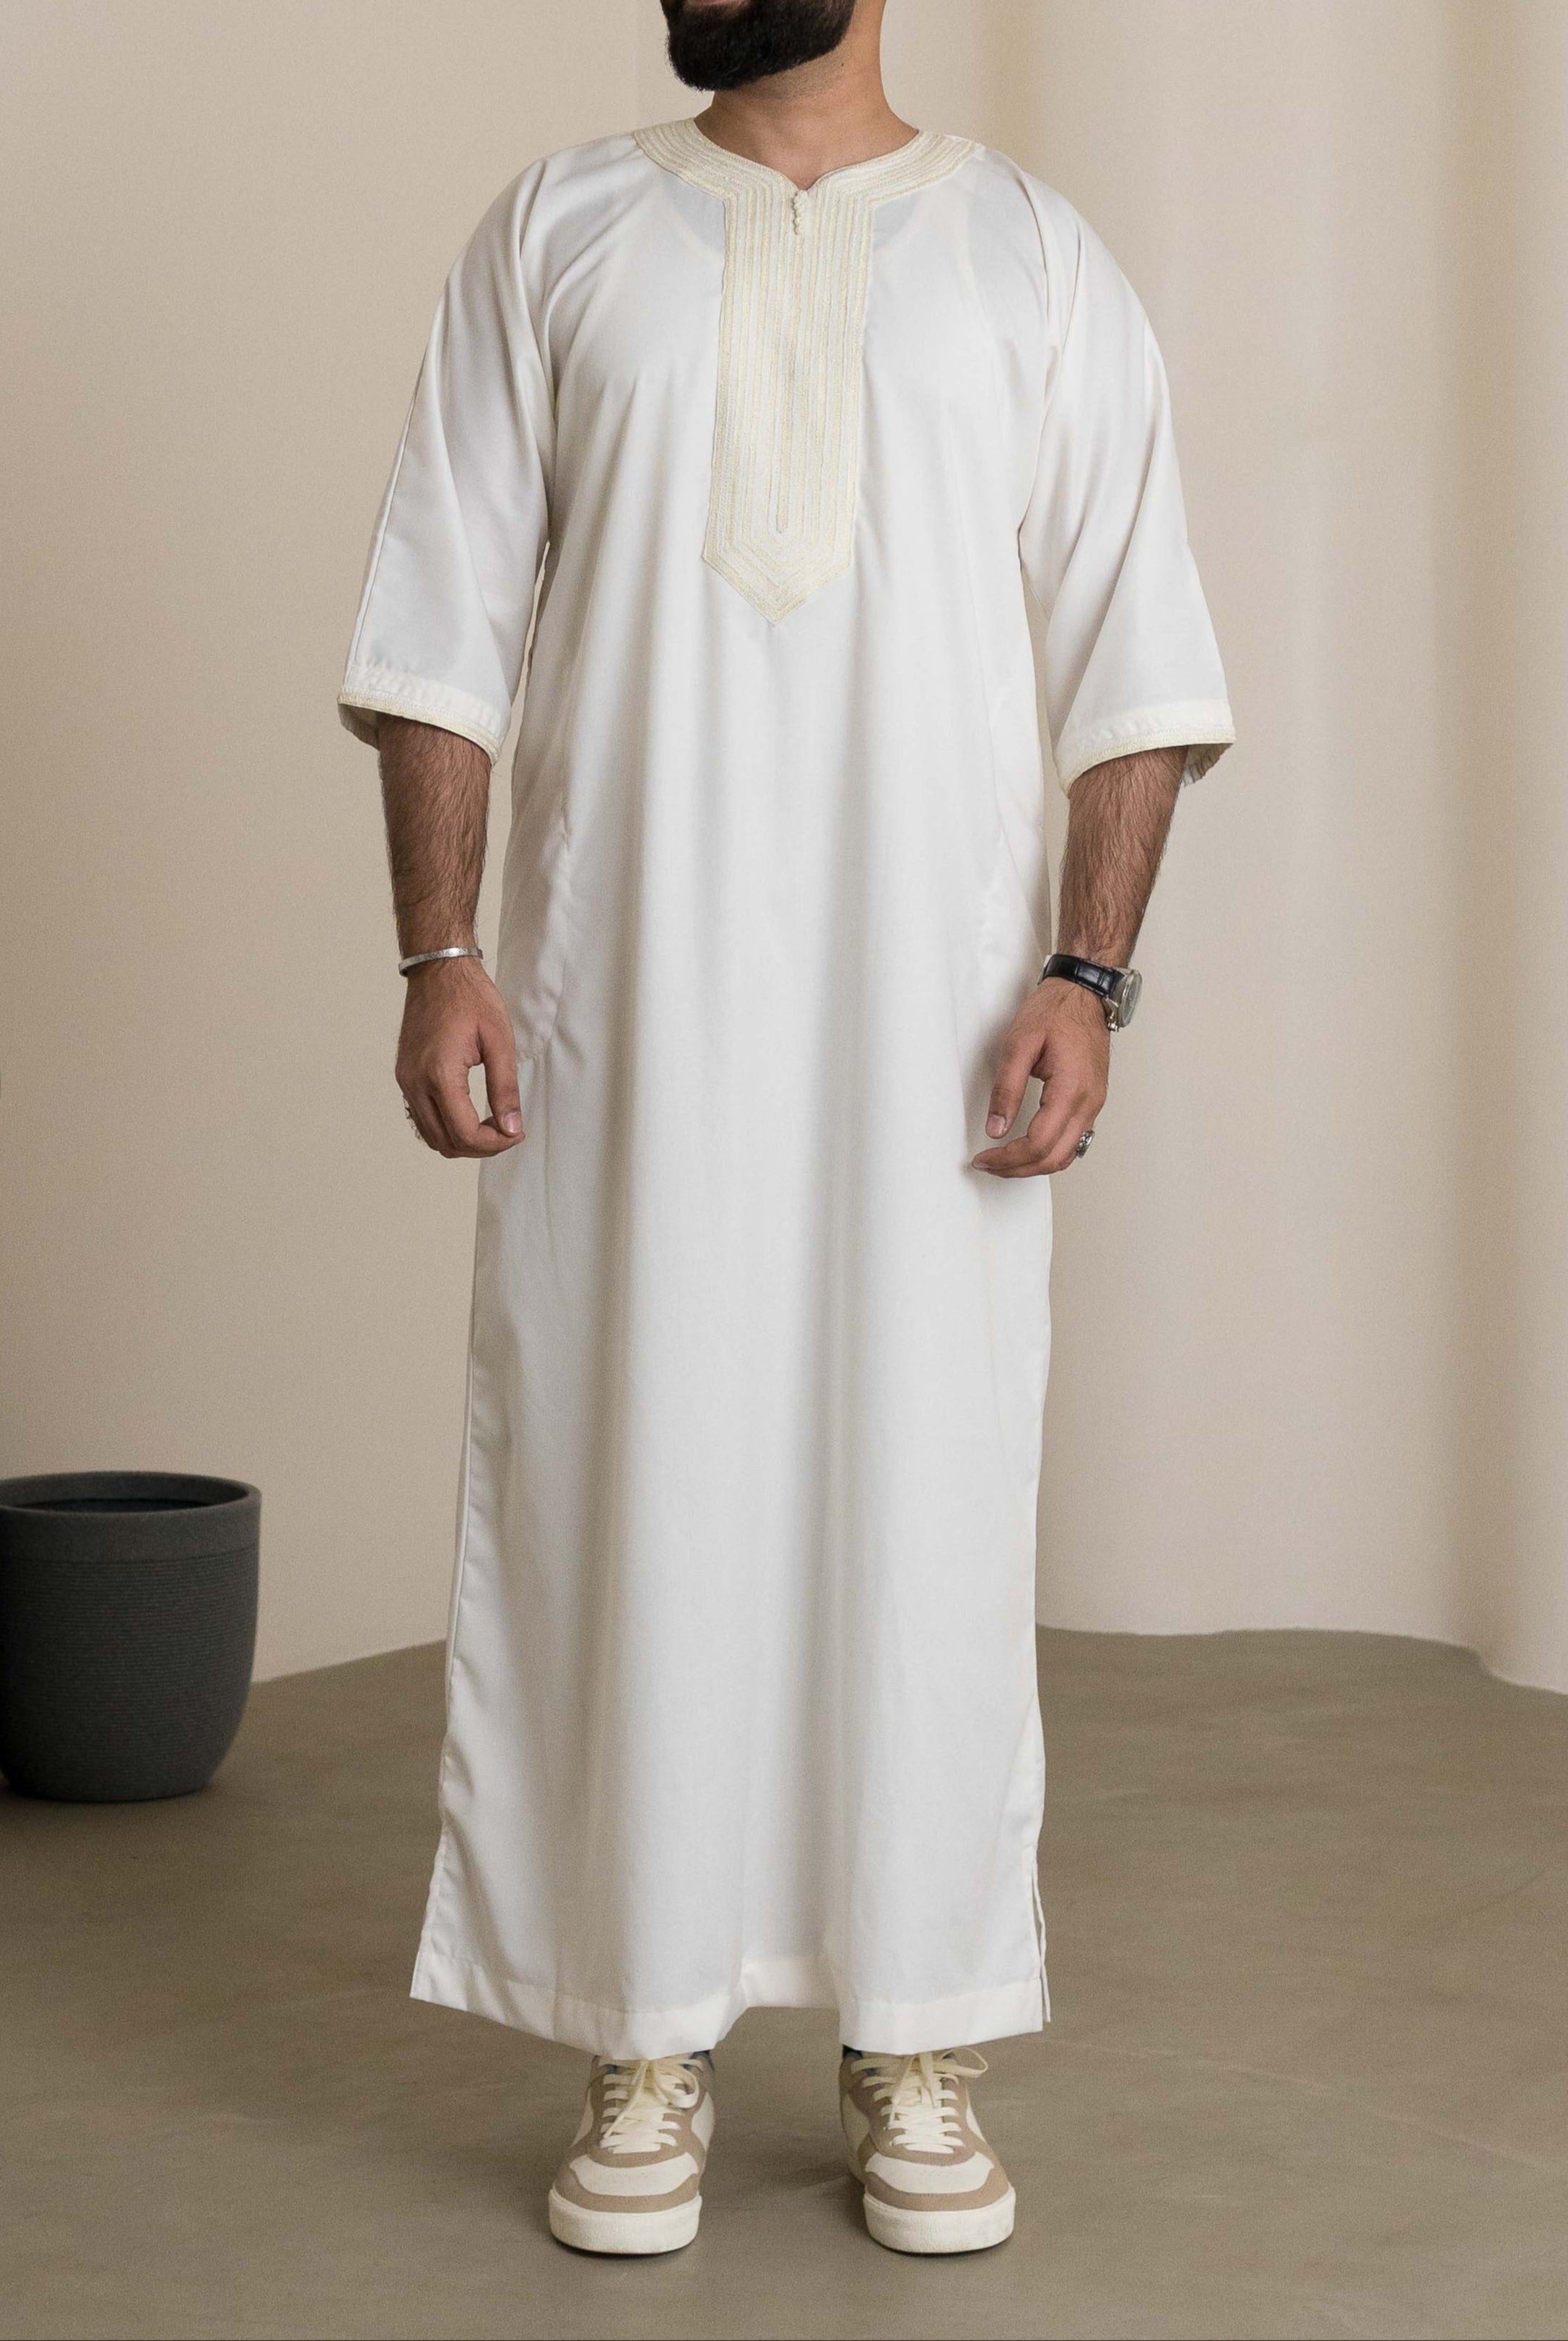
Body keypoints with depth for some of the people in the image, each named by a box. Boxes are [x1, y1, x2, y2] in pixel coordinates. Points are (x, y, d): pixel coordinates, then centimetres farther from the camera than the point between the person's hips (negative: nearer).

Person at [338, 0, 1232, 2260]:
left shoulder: (1030, 257, 8)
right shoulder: (560, 234, 10)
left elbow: (1132, 659, 4)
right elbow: (446, 628, 6)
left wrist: (1087, 972, -7)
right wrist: (441, 951, -4)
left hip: (932, 1006, 0)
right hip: (623, 993, 1)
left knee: (927, 1497, 2)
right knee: (625, 1493, 2)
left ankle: (915, 2044, 16)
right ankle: (650, 2043, 15)